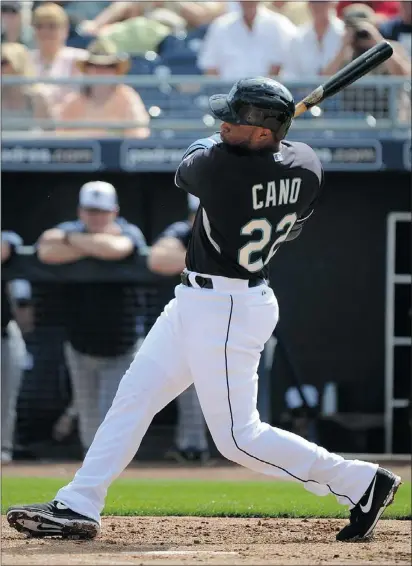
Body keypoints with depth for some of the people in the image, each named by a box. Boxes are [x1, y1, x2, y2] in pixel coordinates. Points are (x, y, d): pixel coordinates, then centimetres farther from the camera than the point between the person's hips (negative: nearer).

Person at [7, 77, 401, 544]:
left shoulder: (220, 165, -26)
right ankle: (78, 508, 16)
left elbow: (187, 167, -1)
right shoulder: (307, 166, -4)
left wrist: (223, 142, 16)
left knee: (238, 437, -2)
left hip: (225, 311, -10)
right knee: (134, 395, 12)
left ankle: (362, 483, 6)